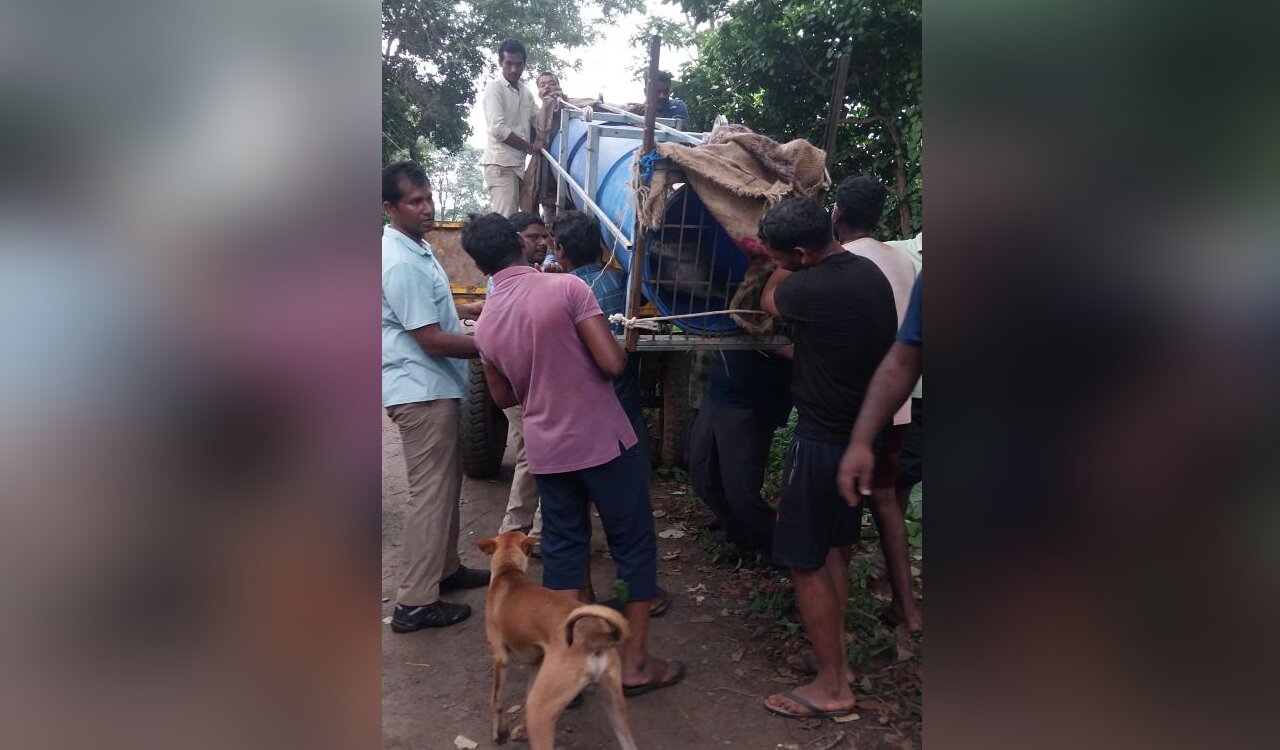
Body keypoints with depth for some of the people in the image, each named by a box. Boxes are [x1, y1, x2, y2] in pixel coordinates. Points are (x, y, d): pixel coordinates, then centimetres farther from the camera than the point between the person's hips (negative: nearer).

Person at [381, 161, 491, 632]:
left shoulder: (414, 248, 11)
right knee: (431, 492, -3)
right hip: (421, 391, -10)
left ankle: (445, 569, 35)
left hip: (433, 387, 10)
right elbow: (433, 340, -23)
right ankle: (415, 603, 6)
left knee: (446, 482, 20)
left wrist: (470, 309, 15)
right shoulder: (402, 263, -22)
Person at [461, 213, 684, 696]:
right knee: (633, 545, 8)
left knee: (562, 549, 15)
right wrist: (618, 345, 3)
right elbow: (613, 363, -20)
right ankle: (634, 662, 15)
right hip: (602, 440, -5)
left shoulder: (485, 324, 3)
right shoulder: (566, 288, -15)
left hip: (546, 450, 5)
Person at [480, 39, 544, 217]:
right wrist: (530, 147, -9)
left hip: (518, 163, 8)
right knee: (505, 221, -16)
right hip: (500, 163, -8)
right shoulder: (494, 88, -6)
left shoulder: (526, 92, 17)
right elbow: (498, 128, -16)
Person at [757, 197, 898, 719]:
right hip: (862, 434, 9)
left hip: (822, 441, -9)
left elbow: (770, 298, -2)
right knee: (835, 547, 21)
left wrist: (788, 262, 15)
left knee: (806, 562, 2)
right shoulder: (870, 272, 2)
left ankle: (832, 686, 12)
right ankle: (837, 655, 33)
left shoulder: (812, 288, -25)